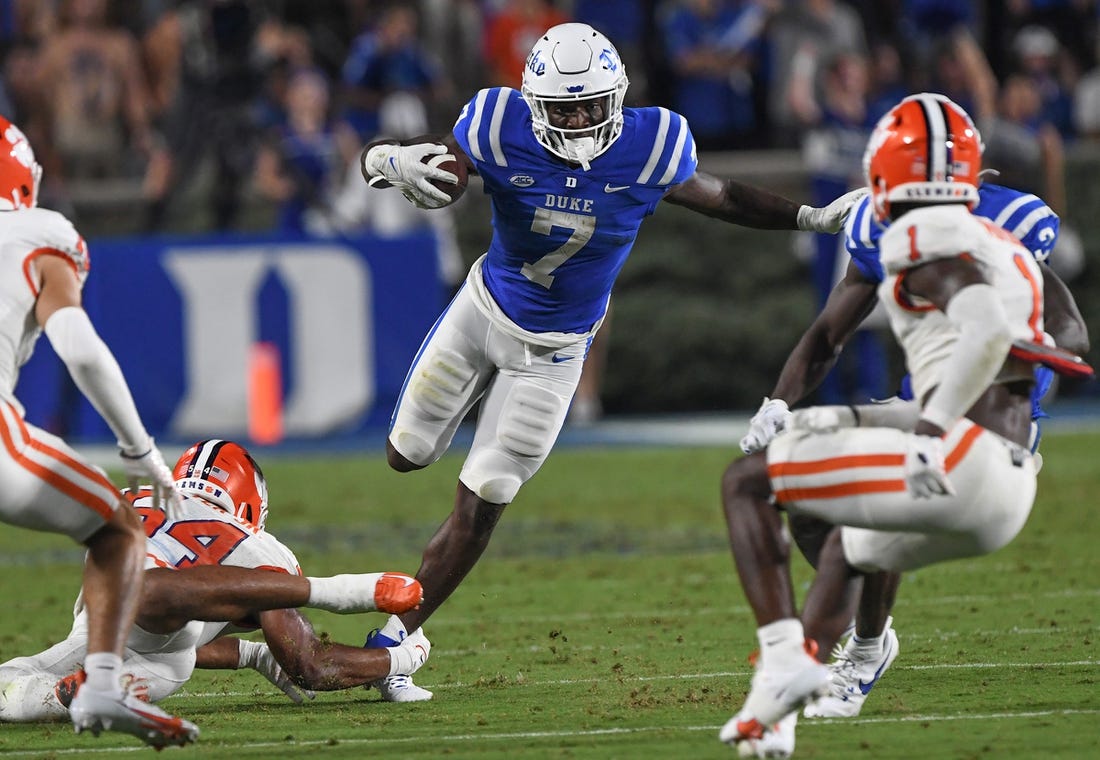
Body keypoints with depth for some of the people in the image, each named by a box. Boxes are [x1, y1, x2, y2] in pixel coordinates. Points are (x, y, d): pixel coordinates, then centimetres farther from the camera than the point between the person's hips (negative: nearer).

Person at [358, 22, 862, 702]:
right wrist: (392, 164, -45)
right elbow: (376, 158, -19)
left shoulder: (649, 149, -23)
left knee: (479, 509, -3)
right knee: (408, 455, 17)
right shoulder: (503, 134, -25)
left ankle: (394, 641, 11)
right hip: (483, 311, 1)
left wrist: (816, 217, -10)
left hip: (553, 351, -1)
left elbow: (722, 198, -2)